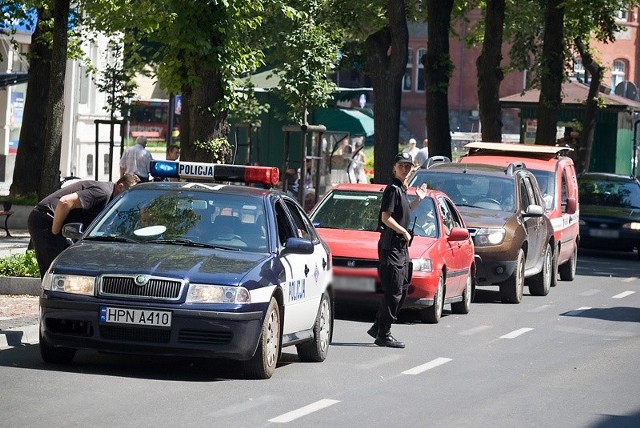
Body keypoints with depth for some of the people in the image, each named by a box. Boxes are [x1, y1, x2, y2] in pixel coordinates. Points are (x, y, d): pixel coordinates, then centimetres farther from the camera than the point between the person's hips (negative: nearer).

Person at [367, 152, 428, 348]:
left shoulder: (401, 189, 17)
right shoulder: (393, 189, -12)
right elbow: (386, 217, -19)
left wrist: (418, 200, 22)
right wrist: (404, 232, -12)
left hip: (401, 246, 10)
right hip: (391, 246, -10)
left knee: (402, 290, 12)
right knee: (393, 291, -10)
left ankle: (378, 328, 18)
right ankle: (383, 334, -8)